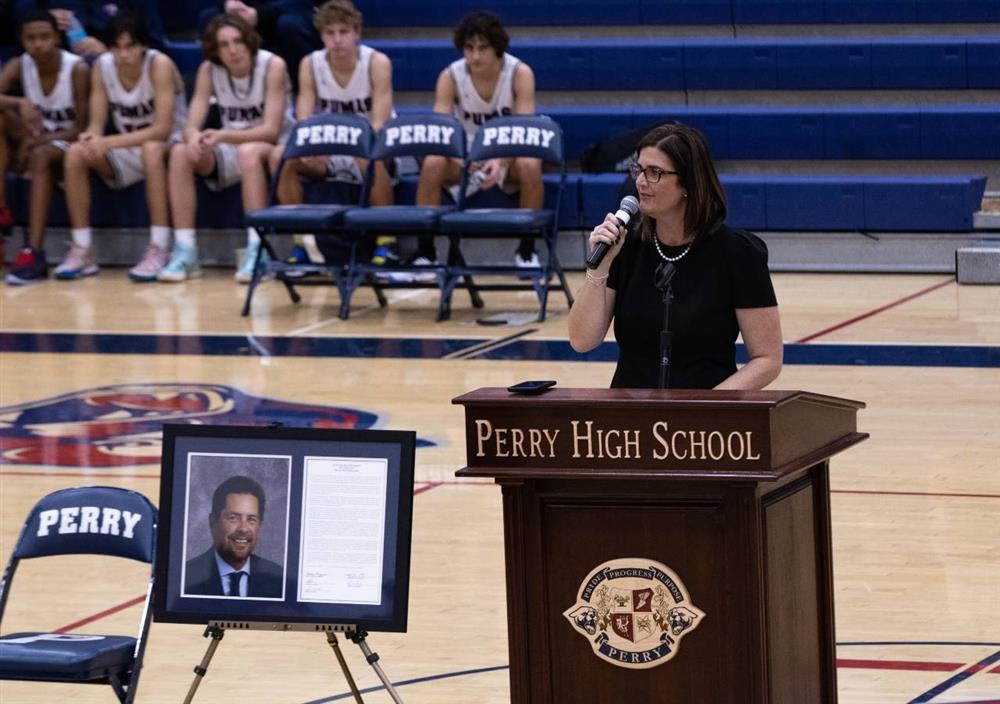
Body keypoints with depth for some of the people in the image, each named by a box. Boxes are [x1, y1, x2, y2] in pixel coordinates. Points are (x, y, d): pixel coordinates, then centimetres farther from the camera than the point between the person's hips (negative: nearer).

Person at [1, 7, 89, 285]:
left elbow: (81, 128, -16)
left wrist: (37, 141, -28)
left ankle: (34, 253, -46)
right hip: (39, 139, 5)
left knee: (41, 156, -38)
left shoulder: (77, 69, -17)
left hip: (69, 146, -5)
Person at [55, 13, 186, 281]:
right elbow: (96, 125, -5)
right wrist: (91, 138, -31)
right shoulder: (102, 66, -6)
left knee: (151, 149, -38)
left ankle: (159, 251, -36)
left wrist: (108, 143, -33)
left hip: (169, 146, -5)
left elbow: (162, 129, -26)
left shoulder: (160, 65, -20)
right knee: (76, 154, -20)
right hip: (128, 152, 5)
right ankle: (82, 252, -16)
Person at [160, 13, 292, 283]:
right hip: (230, 152, 4)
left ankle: (257, 251, -37)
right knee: (181, 153, -22)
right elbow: (191, 125, -8)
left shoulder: (272, 66, -16)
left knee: (248, 152, -37)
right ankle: (185, 251, -23)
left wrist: (222, 136, -36)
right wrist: (195, 138, -35)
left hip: (273, 149, -4)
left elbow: (271, 130, -22)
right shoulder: (209, 70, -4)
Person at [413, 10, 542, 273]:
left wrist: (501, 161, -44)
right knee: (433, 163, -31)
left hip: (509, 155, -1)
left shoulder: (520, 73, -17)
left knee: (529, 165, -36)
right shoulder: (450, 77, -13)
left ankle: (527, 249, -18)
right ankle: (425, 251, -21)